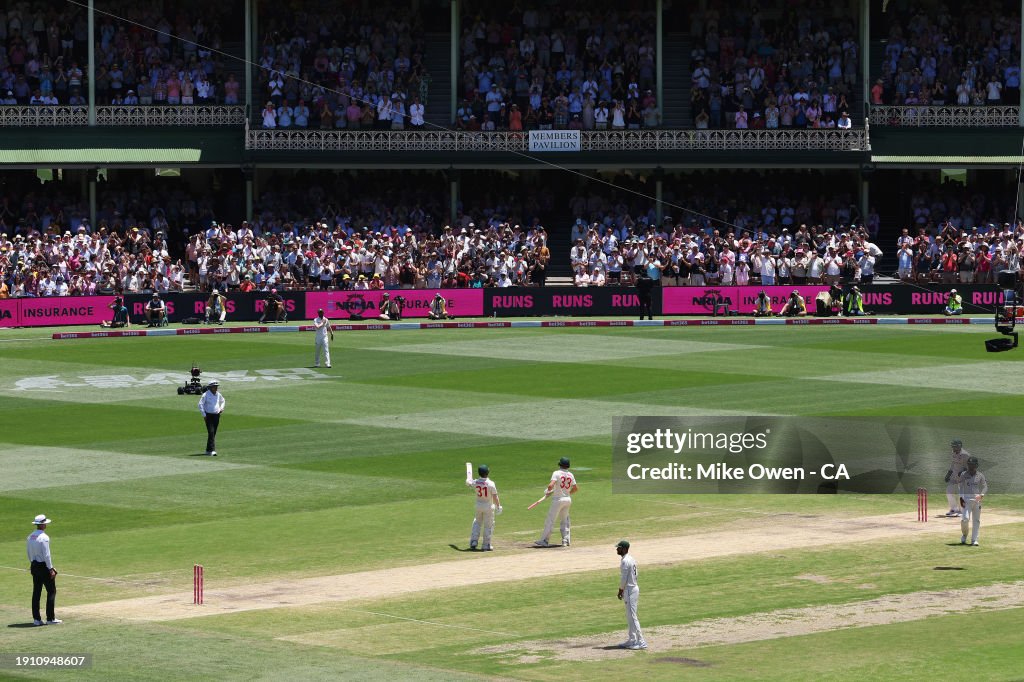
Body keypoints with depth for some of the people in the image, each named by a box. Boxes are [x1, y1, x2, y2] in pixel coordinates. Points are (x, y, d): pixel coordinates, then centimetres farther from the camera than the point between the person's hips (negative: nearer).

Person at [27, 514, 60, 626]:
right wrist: (51, 569, -15)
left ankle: (36, 618, 9)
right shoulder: (44, 537, -17)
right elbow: (46, 555, -19)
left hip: (34, 566, 8)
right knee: (51, 591, 0)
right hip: (44, 566, -8)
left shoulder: (30, 537, 7)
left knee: (36, 592, 9)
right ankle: (50, 618, -2)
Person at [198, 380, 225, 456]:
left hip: (216, 415, 6)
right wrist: (204, 415, -14)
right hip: (209, 415, -6)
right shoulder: (206, 395, -10)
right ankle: (212, 450, -20)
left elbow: (222, 401, 28)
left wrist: (221, 408, 8)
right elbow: (200, 404, -10)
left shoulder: (218, 394, 8)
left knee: (214, 433, 7)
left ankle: (208, 450, 16)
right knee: (211, 432, -15)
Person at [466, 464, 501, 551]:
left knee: (477, 523, 21)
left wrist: (469, 478, 39)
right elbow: (495, 497, -17)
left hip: (479, 506, 3)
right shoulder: (490, 483, -19)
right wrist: (498, 506, -4)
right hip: (489, 506, -3)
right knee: (488, 526, 7)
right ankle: (486, 545, 10)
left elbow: (468, 482, 15)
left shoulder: (475, 482, -9)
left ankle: (473, 542, 14)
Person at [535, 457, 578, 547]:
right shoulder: (570, 475, 4)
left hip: (558, 499, -6)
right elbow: (576, 488, 9)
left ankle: (544, 540, 0)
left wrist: (547, 491, -4)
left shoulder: (556, 473, -13)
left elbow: (551, 485, -24)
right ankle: (565, 540, 14)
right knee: (564, 520, 18)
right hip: (568, 499, 6)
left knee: (550, 520, -1)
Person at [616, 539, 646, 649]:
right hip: (633, 588, 10)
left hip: (629, 590, -10)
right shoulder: (631, 559, 12)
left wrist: (620, 591, -5)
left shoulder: (625, 561, -19)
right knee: (630, 617, 16)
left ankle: (641, 641, -10)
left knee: (632, 617, -8)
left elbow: (623, 578, -19)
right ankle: (632, 640, 21)